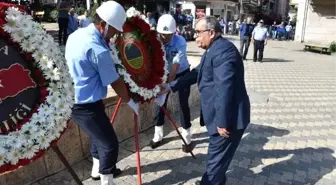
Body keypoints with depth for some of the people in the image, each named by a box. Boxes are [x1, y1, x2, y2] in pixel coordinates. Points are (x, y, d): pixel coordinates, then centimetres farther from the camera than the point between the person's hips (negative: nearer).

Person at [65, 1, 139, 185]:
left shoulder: (76, 35, 3)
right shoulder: (98, 49, -24)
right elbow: (115, 82, -17)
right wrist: (130, 102, -3)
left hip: (72, 100, 10)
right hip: (87, 106, -10)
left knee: (99, 135, 26)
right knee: (110, 144, 1)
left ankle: (98, 170, 44)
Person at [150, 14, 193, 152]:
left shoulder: (180, 42, -29)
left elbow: (176, 64, -34)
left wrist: (169, 84, -43)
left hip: (182, 74, -3)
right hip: (164, 73, 3)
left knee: (183, 104, -4)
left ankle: (187, 138, 10)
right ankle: (158, 135, 18)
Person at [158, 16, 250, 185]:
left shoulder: (223, 50, -21)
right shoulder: (213, 49, 14)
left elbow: (224, 88, -27)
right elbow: (196, 74, 18)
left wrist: (222, 122, -25)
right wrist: (170, 86, 13)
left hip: (228, 117, -10)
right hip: (220, 115, 10)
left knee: (218, 156, 4)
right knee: (217, 154, 23)